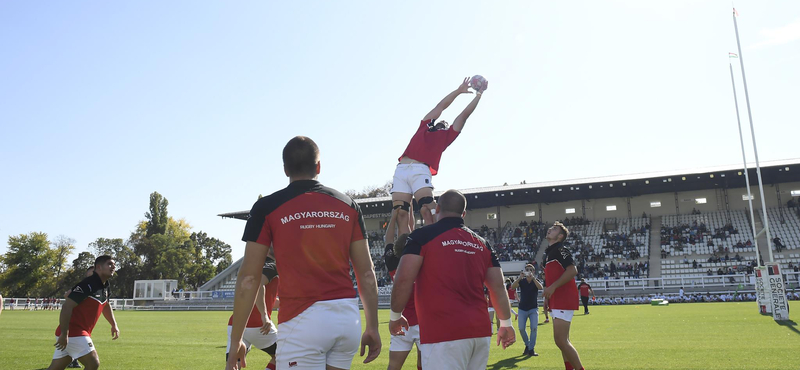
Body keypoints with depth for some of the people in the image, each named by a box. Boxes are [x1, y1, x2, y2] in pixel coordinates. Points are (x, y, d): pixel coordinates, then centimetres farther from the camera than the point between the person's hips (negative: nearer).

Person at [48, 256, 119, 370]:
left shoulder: (104, 287, 11)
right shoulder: (87, 284, -18)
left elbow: (106, 305, 31)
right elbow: (67, 306, -23)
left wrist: (114, 324, 25)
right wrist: (64, 334, -26)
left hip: (79, 333, 9)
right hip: (73, 332, -9)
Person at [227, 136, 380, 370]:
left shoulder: (267, 207, -1)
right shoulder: (348, 205, 8)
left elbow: (248, 278, -3)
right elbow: (367, 274, 7)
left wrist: (235, 340, 4)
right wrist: (372, 327, 14)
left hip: (301, 318, -4)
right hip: (348, 315, 4)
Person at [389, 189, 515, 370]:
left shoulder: (423, 235, -2)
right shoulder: (482, 243, 14)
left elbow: (404, 280, -10)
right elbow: (498, 287, 14)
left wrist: (395, 316, 4)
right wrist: (506, 323, 25)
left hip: (442, 332, -6)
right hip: (480, 329, 6)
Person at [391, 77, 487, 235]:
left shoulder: (447, 135, 24)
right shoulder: (425, 125, 27)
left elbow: (464, 114, 30)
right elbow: (441, 106, 36)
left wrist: (479, 94, 38)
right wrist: (458, 90, 43)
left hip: (420, 170, -2)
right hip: (401, 169, 2)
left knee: (428, 212, -16)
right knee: (400, 215, -8)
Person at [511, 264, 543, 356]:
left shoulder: (536, 281, 0)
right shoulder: (521, 281, 0)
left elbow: (540, 287, -24)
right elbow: (512, 287, -19)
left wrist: (532, 278, -37)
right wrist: (519, 278, -34)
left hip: (533, 309, -1)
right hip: (522, 309, 1)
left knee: (534, 328, -14)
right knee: (521, 329, -4)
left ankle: (531, 349, -4)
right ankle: (527, 345, 22)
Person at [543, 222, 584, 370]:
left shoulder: (560, 250, -10)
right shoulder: (549, 253, 18)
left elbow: (572, 271, -23)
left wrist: (553, 287, -24)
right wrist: (547, 298, 21)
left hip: (564, 300, -10)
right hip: (557, 301, 10)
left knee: (560, 340, -13)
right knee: (563, 340, 14)